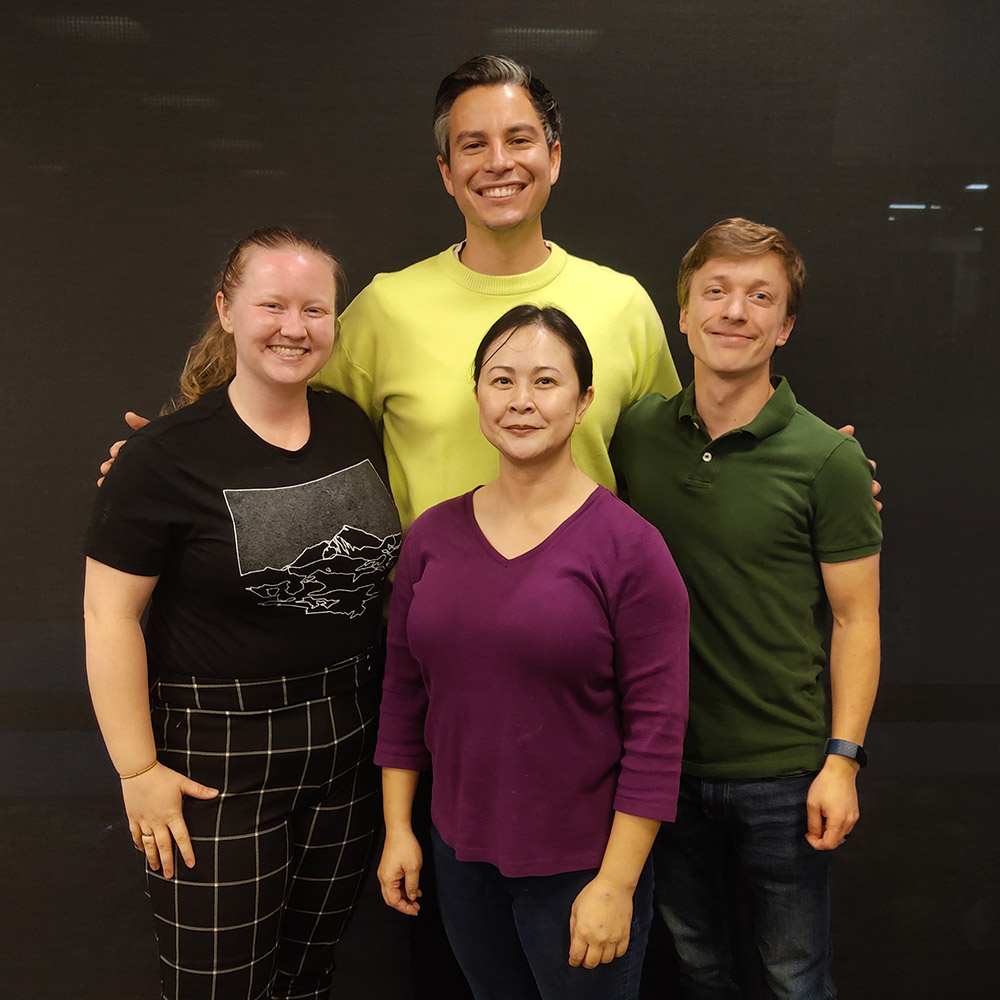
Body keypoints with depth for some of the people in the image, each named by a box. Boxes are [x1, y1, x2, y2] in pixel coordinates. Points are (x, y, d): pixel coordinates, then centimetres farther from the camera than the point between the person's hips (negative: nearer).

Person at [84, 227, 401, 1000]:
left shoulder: (357, 429, 3)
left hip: (347, 741, 5)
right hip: (215, 751, -4)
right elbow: (110, 615, -11)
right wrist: (137, 769, -12)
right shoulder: (166, 456, -13)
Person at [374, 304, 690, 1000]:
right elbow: (405, 692, 8)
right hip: (461, 853, 4)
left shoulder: (627, 545, -14)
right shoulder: (432, 535, 0)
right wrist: (398, 827, 8)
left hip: (581, 867, -4)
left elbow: (656, 729, -13)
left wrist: (616, 883, -13)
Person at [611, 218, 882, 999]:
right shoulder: (635, 434, -3)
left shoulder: (828, 459, -13)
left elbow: (855, 619, -7)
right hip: (662, 755, 3)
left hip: (783, 771, -3)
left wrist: (843, 758, -11)